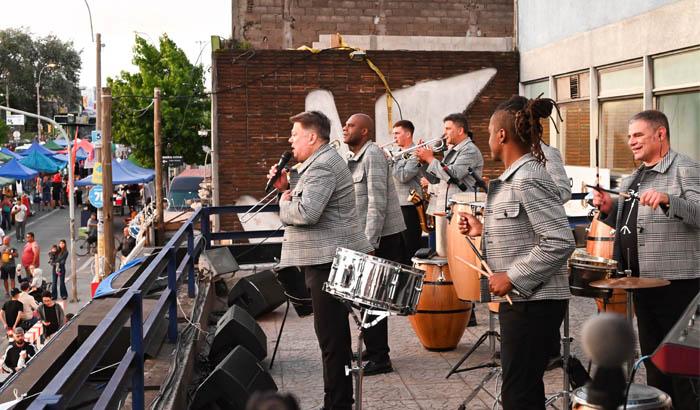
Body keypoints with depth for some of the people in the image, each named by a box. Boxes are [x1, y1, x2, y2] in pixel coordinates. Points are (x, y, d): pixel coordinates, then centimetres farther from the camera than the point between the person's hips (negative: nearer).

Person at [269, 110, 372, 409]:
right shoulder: (321, 161, 18)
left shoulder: (322, 165, -17)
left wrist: (285, 202, -9)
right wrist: (287, 186, 7)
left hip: (328, 260, -11)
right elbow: (307, 198, 21)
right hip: (327, 258, 11)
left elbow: (306, 213, -27)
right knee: (333, 332, 17)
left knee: (331, 335, -6)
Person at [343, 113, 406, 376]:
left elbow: (377, 204, -20)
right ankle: (372, 349, 27)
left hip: (381, 238, -9)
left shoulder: (373, 155, -14)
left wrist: (369, 244, -22)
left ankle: (379, 359, 0)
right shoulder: (355, 159, 16)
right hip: (367, 237, 9)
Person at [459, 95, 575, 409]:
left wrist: (511, 277, -21)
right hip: (520, 299, 10)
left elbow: (560, 242, -25)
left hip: (533, 302, -10)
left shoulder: (528, 179, -18)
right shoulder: (514, 176, 13)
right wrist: (483, 230, 13)